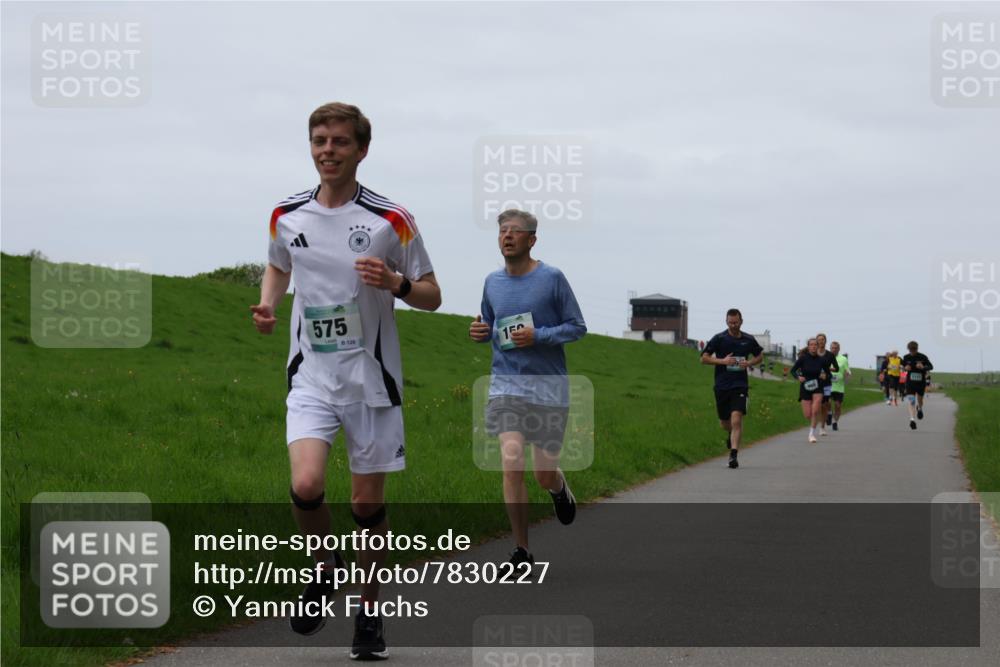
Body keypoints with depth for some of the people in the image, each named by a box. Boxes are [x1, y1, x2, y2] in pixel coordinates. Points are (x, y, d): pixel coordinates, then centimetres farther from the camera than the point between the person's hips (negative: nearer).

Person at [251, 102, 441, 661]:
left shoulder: (391, 221, -6)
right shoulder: (287, 217, 4)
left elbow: (432, 296, 1)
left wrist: (396, 284, -20)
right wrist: (268, 305, 4)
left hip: (372, 378, -1)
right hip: (312, 376, 1)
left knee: (368, 502, 3)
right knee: (306, 486, -18)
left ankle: (370, 610, 23)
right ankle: (327, 569, 12)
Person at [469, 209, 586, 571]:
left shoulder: (552, 278, -6)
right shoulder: (492, 282, 7)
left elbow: (577, 327, -2)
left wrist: (538, 336, -17)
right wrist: (480, 332, -2)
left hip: (548, 386, -2)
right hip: (506, 384, 2)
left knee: (544, 475, 2)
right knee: (512, 464, -14)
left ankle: (559, 487, 43)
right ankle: (521, 551, -3)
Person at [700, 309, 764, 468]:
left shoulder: (749, 340, 4)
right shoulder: (719, 339, -2)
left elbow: (760, 356, 20)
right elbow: (704, 358, -1)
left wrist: (749, 363, -2)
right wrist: (723, 361, -14)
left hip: (740, 385, -1)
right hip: (721, 385, 1)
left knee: (736, 419, -17)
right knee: (724, 422, 13)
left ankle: (734, 454, -18)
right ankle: (731, 434, 49)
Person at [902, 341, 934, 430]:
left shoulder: (923, 357, -8)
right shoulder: (906, 357, 0)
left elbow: (931, 366, -4)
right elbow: (903, 366, 16)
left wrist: (923, 367, -25)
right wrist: (905, 368, -9)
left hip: (921, 381, 0)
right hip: (910, 381, 0)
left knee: (920, 400, 13)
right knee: (910, 400, -15)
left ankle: (919, 408, 50)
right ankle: (912, 419, -21)